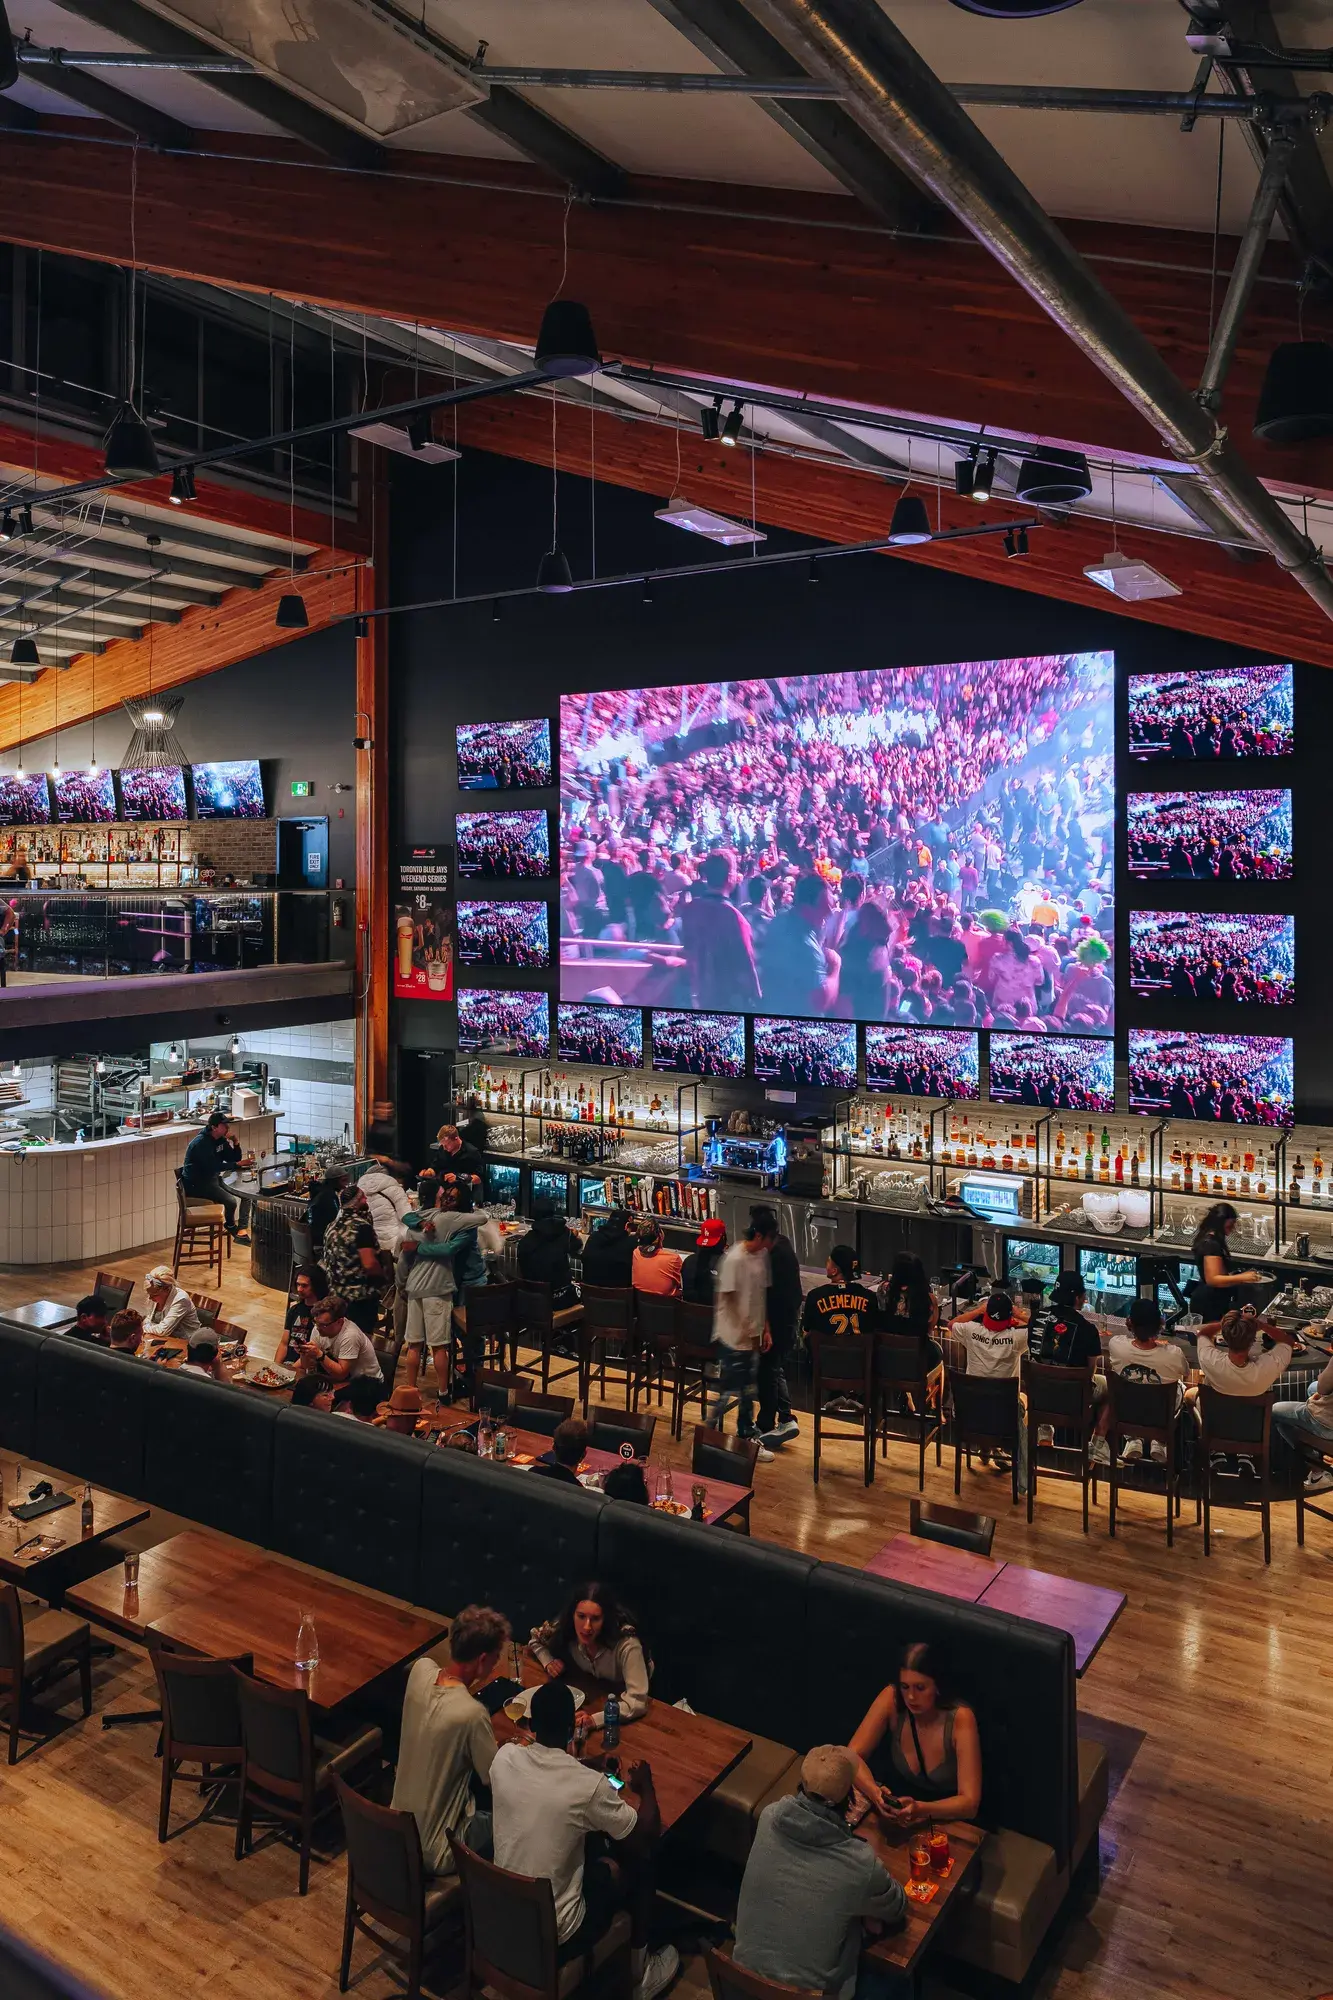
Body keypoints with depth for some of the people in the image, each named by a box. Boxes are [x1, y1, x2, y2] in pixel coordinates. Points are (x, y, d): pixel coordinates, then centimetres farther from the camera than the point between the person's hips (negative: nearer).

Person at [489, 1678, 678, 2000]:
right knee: (639, 1863, 15)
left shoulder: (504, 1756, -12)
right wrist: (645, 1784, 8)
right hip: (554, 1935, -5)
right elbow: (648, 1835, -9)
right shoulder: (588, 1785, -24)